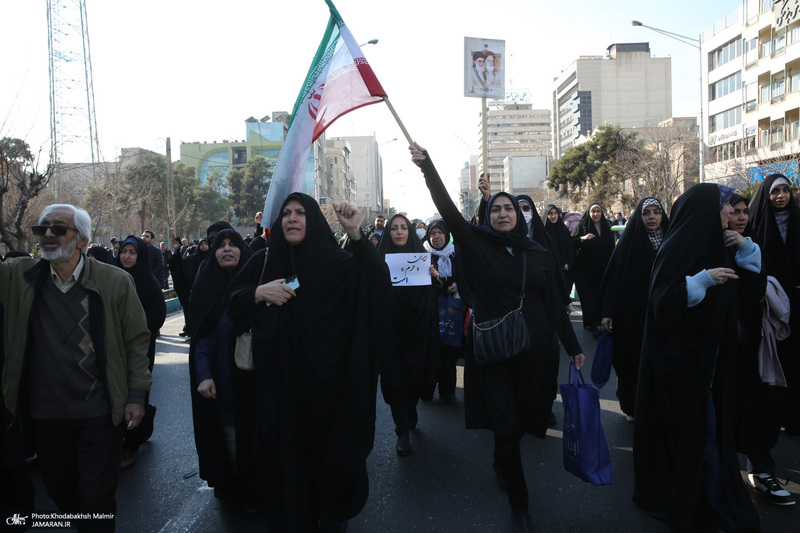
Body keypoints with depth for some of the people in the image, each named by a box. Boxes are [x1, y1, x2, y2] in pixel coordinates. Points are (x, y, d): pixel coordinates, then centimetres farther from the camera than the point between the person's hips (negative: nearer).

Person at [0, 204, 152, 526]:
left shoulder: (115, 282, -9)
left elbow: (137, 340, -5)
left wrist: (136, 396, -7)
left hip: (99, 411, -3)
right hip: (44, 410, 4)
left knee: (97, 498, 6)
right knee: (58, 489, 19)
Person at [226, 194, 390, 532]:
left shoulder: (336, 263, -2)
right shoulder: (265, 262, 7)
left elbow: (378, 286, -17)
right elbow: (232, 305, 9)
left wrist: (356, 235, -28)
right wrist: (259, 292, -12)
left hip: (326, 381, -2)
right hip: (277, 386, 2)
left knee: (329, 452, 9)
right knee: (284, 457, 8)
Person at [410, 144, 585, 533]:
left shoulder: (537, 254, 5)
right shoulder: (477, 245, -2)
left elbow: (554, 303, 7)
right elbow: (447, 209, -14)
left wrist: (572, 347, 8)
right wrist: (426, 165, -23)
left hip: (532, 350, 3)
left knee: (523, 419, 15)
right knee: (506, 426, 0)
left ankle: (501, 463, 46)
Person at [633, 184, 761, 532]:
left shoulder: (716, 246, 9)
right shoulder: (678, 248, -16)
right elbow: (662, 301, -21)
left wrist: (745, 247, 4)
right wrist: (703, 280, -30)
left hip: (712, 357, 8)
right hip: (683, 357, -8)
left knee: (711, 422, 15)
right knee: (694, 426, 1)